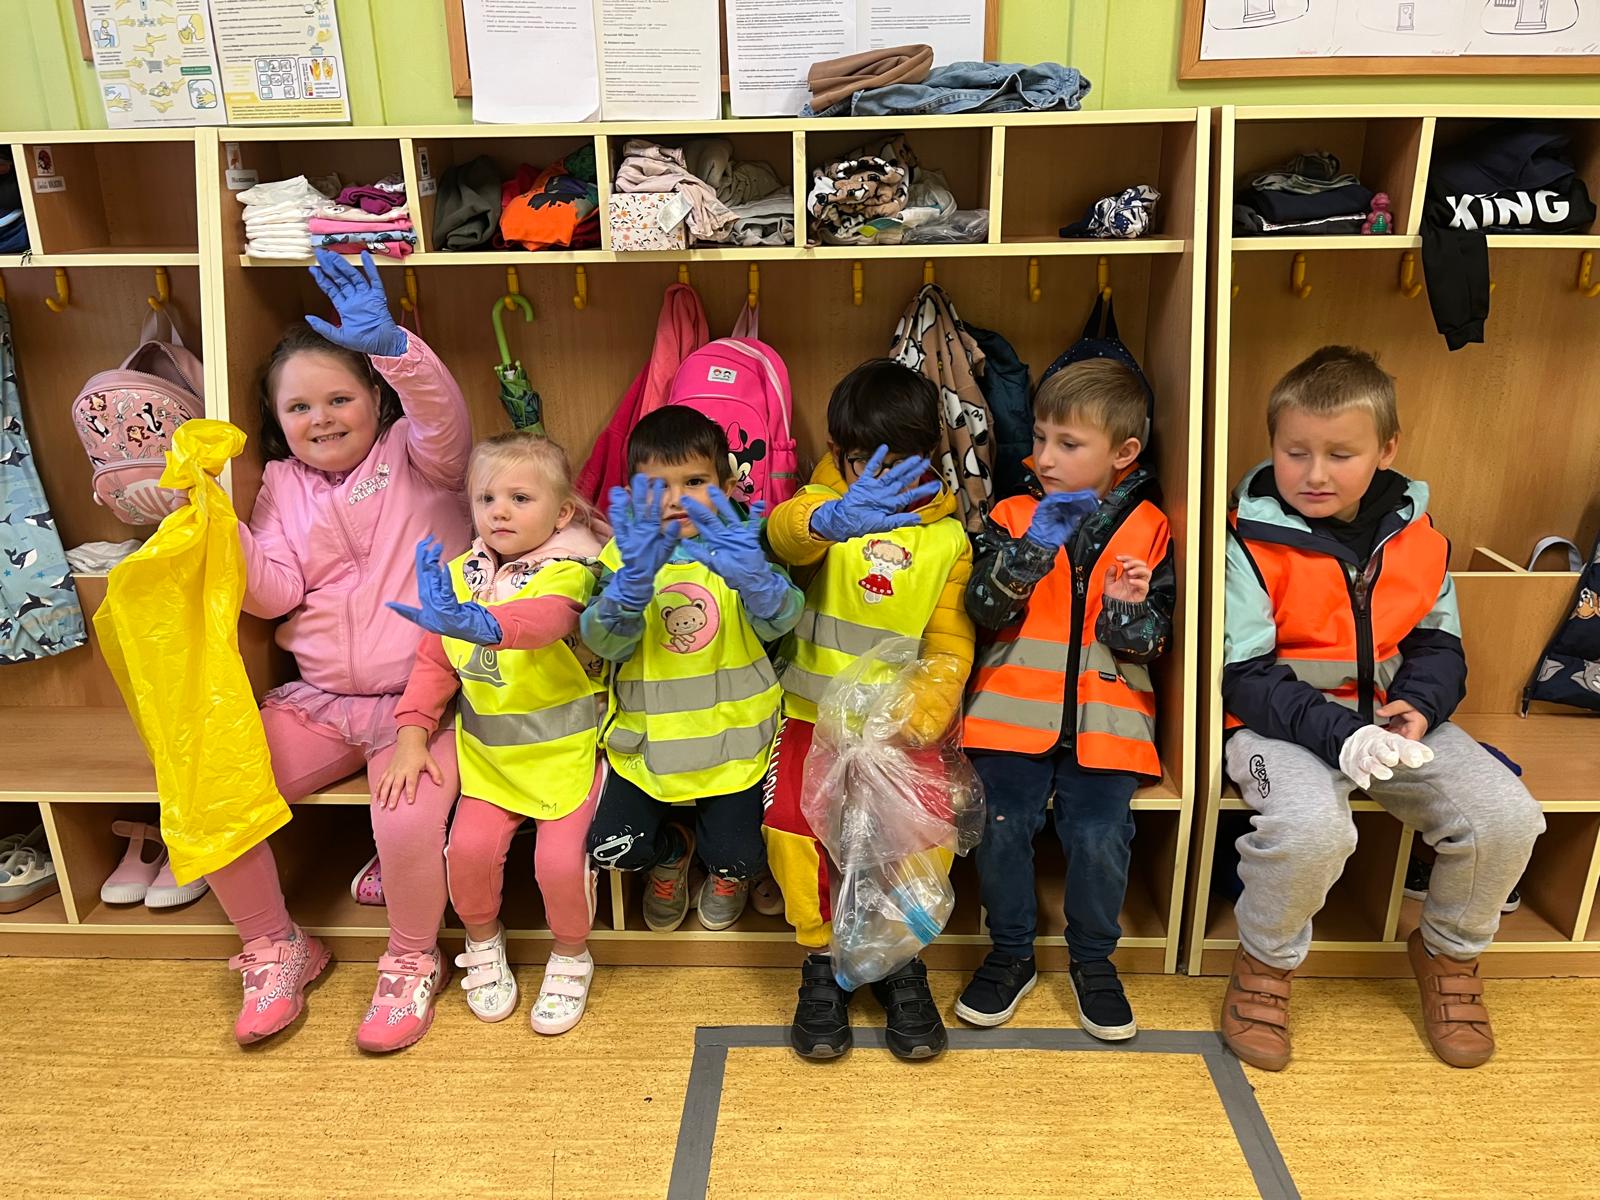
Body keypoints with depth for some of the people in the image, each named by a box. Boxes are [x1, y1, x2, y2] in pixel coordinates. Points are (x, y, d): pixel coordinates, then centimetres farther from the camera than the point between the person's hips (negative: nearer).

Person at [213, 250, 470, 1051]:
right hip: (317, 701, 5)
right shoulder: (282, 485, 13)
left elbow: (443, 414, -24)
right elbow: (274, 593, 1)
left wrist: (390, 345, -41)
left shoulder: (415, 457, 1)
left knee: (407, 823, -29)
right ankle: (275, 949, 17)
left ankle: (413, 962, 5)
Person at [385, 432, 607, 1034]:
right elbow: (433, 661, 8)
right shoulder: (459, 574, 3)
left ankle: (570, 958, 18)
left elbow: (543, 618, -39)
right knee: (470, 845, -11)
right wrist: (412, 734, 0)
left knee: (561, 856, -15)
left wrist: (477, 623, -56)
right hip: (488, 748, 4)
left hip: (565, 747, -4)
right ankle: (483, 944, 22)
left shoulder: (566, 571, -15)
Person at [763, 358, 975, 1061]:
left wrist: (925, 719, -13)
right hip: (816, 712, 0)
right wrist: (832, 519, -47)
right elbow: (784, 532, -23)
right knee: (792, 821, -16)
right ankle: (822, 959, 8)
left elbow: (950, 643, 5)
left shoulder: (947, 539, 7)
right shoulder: (823, 502, 2)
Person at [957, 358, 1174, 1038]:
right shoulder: (1014, 516, 8)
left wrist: (1131, 609, -15)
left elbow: (1154, 641, 7)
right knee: (1000, 824, -14)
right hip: (1015, 706, 1)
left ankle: (1092, 960, 14)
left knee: (1099, 834, -15)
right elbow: (984, 610, -5)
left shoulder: (1148, 529, 6)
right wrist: (1032, 547, -17)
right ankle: (1011, 955, 12)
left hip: (1105, 713, 0)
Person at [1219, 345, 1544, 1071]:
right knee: (1311, 826, -34)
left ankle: (1449, 953, 20)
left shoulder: (1416, 537, 3)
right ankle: (1264, 966, -2)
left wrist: (1418, 705, -12)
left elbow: (1439, 643, 10)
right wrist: (1339, 734, -28)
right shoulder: (1253, 543, -13)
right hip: (1285, 723, -5)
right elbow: (1247, 678, -15)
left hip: (1393, 718, 5)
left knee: (1507, 818, -13)